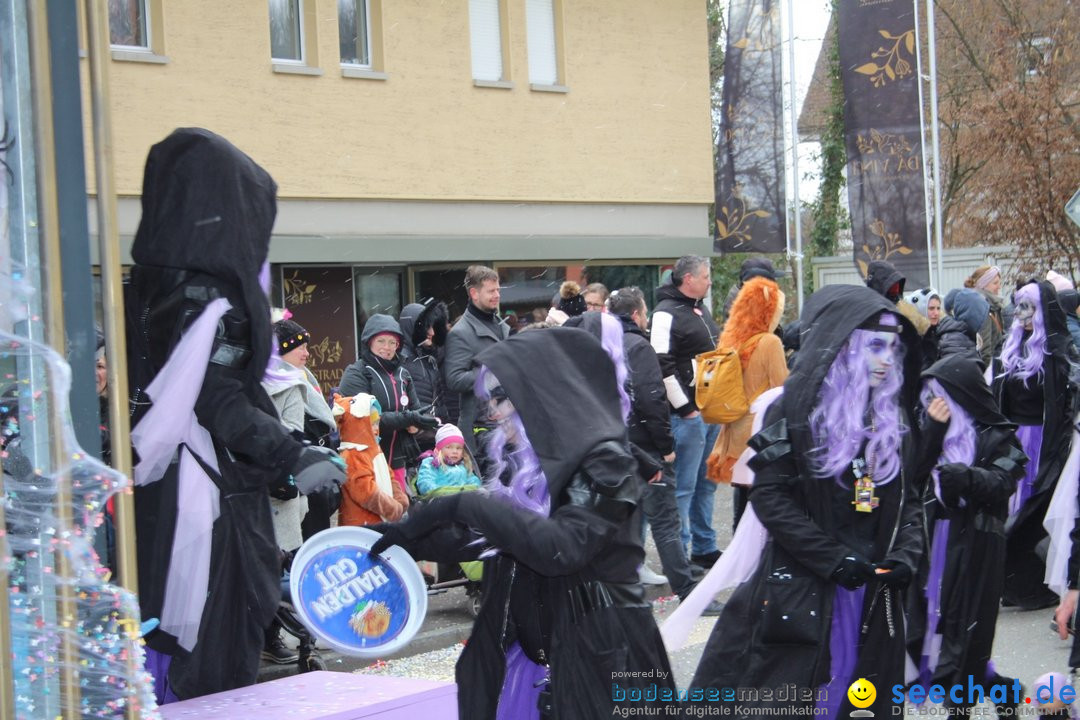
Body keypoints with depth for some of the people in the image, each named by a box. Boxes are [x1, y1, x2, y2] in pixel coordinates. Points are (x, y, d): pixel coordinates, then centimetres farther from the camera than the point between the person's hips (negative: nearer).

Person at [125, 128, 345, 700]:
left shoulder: (148, 284, 8)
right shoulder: (210, 296, -18)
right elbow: (220, 401, -22)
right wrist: (296, 458, -21)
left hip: (155, 497, 9)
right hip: (210, 500, -9)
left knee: (162, 640, 16)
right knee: (214, 652, 0)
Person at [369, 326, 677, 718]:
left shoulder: (603, 462, -15)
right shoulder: (519, 462, 7)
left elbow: (560, 547, -27)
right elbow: (480, 537, 16)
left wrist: (465, 505, -25)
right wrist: (409, 538, 4)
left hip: (596, 650, -6)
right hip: (524, 645, 7)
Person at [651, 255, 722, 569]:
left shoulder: (701, 310, 17)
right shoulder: (667, 313, -12)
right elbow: (662, 365, -19)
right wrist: (685, 408, -17)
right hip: (687, 413, -9)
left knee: (706, 483, 15)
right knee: (684, 486, -6)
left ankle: (705, 548, 24)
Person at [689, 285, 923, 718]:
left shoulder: (892, 418, 9)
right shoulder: (796, 410, -7)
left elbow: (909, 501, 12)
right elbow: (769, 496, -11)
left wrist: (905, 556, -7)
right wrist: (832, 560, -16)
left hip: (873, 595, 5)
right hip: (801, 591, -5)